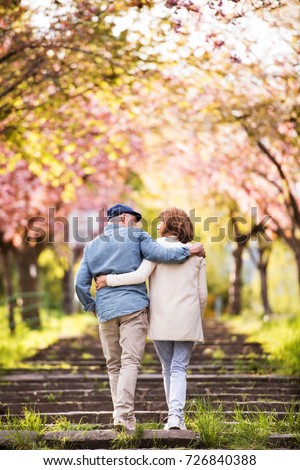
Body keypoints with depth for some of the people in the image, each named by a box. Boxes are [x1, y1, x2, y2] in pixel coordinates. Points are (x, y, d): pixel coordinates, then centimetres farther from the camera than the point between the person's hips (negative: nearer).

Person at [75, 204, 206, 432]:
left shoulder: (92, 246, 17)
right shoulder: (136, 236, 5)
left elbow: (80, 284, 10)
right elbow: (160, 254, -10)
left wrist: (92, 307, 23)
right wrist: (189, 250, 1)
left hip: (106, 312, 4)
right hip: (134, 307, -4)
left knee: (114, 366, 11)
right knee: (130, 362, -9)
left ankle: (124, 417, 11)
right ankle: (123, 413, -24)